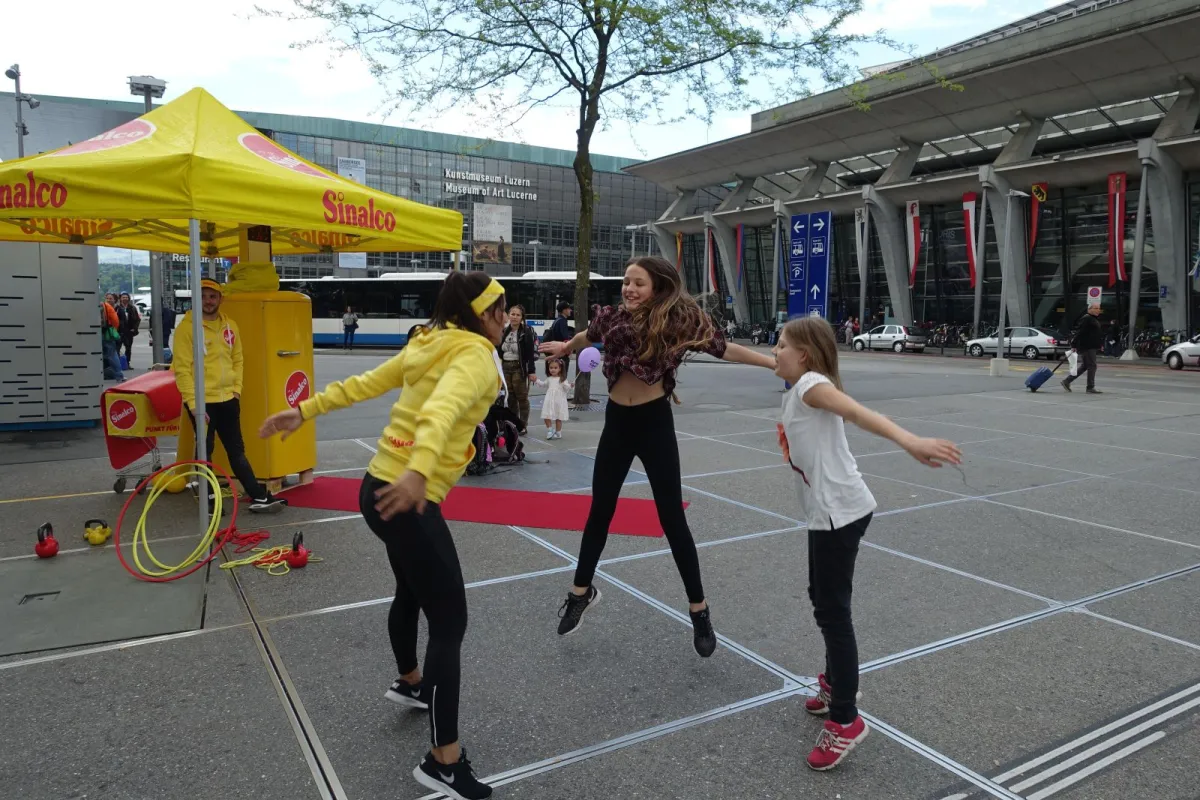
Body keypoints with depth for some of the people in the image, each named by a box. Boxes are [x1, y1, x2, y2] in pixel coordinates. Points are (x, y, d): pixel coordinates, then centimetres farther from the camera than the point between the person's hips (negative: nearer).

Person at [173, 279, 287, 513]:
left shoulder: (230, 326, 7)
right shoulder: (186, 327, -9)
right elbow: (181, 368, -12)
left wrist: (236, 389, 4)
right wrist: (192, 402, -16)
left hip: (227, 399, 5)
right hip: (201, 401, -5)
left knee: (237, 450, 11)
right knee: (205, 451, 5)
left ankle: (258, 496, 13)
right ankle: (207, 500, 16)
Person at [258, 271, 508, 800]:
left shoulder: (430, 345, 12)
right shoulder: (475, 356, -14)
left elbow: (364, 383, 14)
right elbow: (441, 409, -33)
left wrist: (305, 410, 21)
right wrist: (419, 472, -48)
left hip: (383, 486, 10)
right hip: (407, 498, -10)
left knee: (413, 590, 30)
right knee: (450, 621, -2)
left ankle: (408, 683, 54)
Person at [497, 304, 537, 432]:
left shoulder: (526, 332, -6)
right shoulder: (503, 331, 9)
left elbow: (530, 353, -11)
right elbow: (499, 351, 12)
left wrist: (532, 371, -16)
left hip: (520, 368, -5)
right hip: (505, 367, 5)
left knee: (522, 397, 2)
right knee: (510, 397, 11)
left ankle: (523, 425, 9)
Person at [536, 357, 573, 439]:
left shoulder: (562, 379, -4)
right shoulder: (549, 379, 11)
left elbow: (567, 388, -12)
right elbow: (544, 385, 28)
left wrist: (570, 386, -32)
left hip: (559, 401, -4)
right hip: (549, 401, 4)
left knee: (558, 418, 5)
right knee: (546, 417, 0)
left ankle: (558, 432, 17)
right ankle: (550, 430, 19)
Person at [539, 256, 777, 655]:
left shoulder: (678, 321, -12)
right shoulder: (613, 317, -5)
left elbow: (724, 349, -6)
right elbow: (587, 336, 16)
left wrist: (776, 362, -8)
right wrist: (564, 347, 36)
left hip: (654, 422, -3)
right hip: (617, 422, 3)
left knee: (672, 518, 1)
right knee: (600, 511, 13)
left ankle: (699, 609, 15)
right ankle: (582, 590, 33)